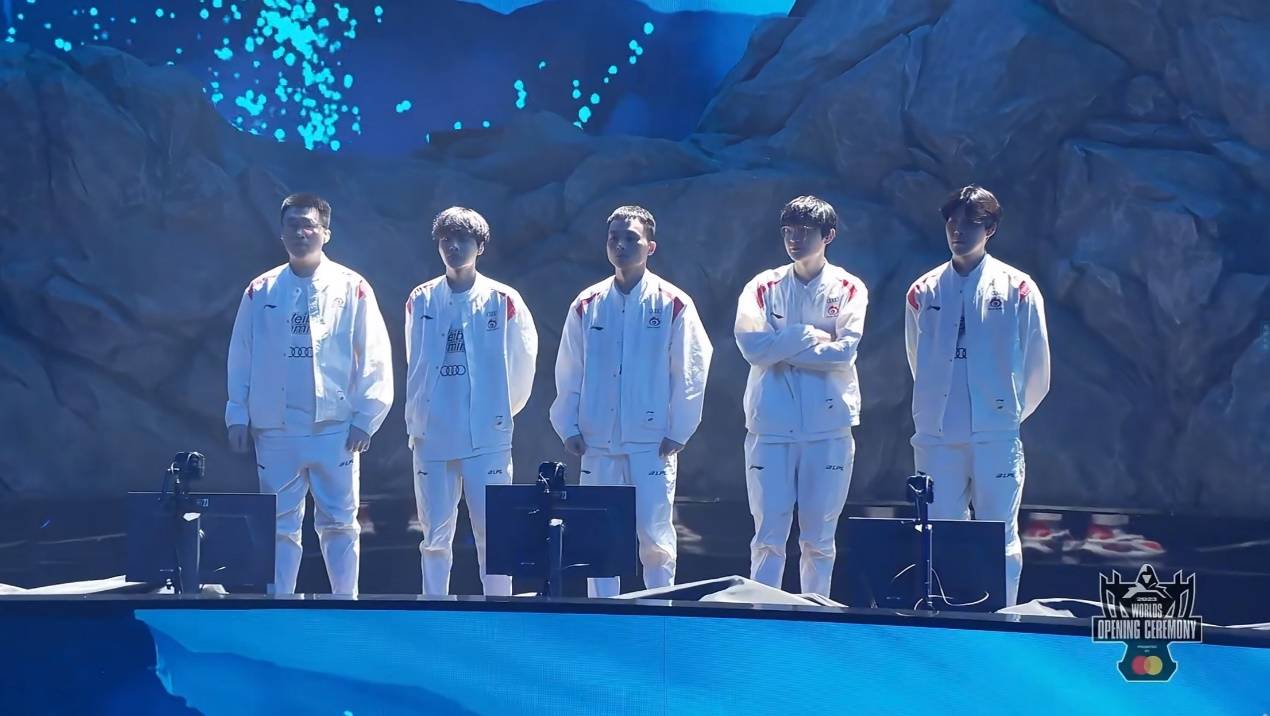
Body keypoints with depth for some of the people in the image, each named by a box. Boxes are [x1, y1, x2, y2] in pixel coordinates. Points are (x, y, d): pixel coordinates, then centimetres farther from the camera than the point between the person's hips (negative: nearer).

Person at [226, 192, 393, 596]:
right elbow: (241, 357, 8)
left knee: (338, 524, 4)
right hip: (276, 429, 1)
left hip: (335, 428, -1)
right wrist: (238, 416, 4)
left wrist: (365, 419, -4)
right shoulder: (261, 292, 5)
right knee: (280, 526, 5)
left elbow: (375, 358, 1)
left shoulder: (352, 289, 1)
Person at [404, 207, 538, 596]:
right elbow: (414, 366, 14)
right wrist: (415, 421, 12)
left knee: (492, 534, -2)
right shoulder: (421, 301, 8)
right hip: (432, 436, 3)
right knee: (435, 537, 6)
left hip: (487, 437, -3)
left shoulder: (503, 301, 0)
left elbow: (523, 363, 6)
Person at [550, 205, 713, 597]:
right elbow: (568, 373, 11)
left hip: (653, 443, -3)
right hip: (597, 443, 3)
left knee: (655, 536, -5)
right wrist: (568, 427, 5)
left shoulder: (672, 304, -1)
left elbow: (691, 371, 0)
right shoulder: (586, 306, 8)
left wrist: (678, 431, -4)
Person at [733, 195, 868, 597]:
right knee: (769, 533, -2)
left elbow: (845, 350, -9)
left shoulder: (848, 289, 5)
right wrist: (808, 336, -8)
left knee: (819, 537, 5)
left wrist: (782, 347, -7)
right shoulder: (764, 287, 8)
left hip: (829, 425, 0)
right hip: (771, 425, 0)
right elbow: (751, 345, -7)